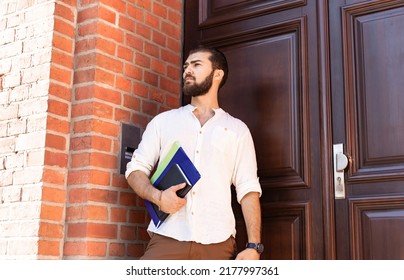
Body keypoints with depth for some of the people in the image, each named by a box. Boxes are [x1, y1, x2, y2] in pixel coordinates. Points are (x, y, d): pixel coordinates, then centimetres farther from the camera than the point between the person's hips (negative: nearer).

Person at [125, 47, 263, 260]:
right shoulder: (163, 121, 17)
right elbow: (135, 169, 13)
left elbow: (248, 189, 7)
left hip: (218, 243, 0)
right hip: (167, 240, 1)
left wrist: (253, 246, -4)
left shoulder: (237, 130, 14)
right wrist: (157, 196, -8)